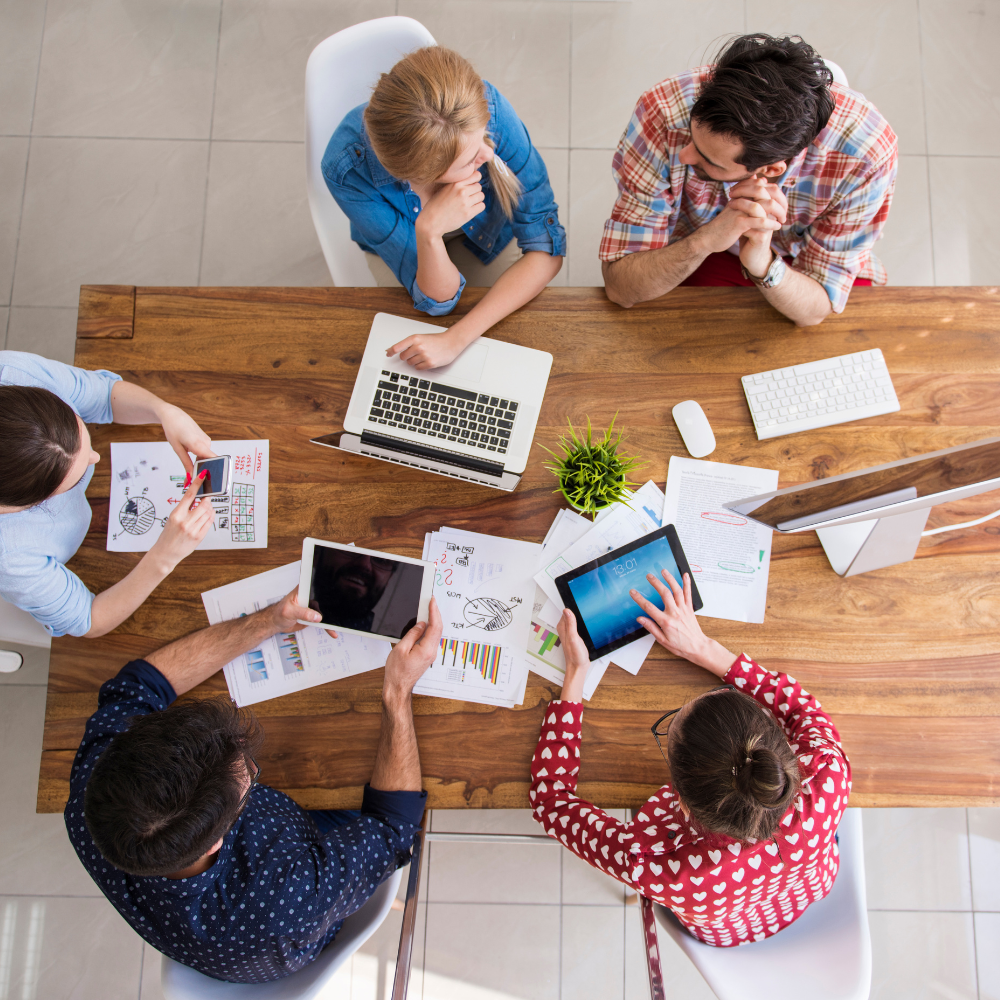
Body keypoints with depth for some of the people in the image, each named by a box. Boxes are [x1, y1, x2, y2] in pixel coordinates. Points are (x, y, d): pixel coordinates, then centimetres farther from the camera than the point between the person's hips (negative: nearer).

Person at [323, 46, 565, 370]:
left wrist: (456, 338, -41)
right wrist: (429, 233, -55)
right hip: (401, 239, -1)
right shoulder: (346, 167, -40)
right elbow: (437, 300, -33)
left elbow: (546, 249, -33)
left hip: (485, 231, 1)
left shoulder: (488, 109, -39)